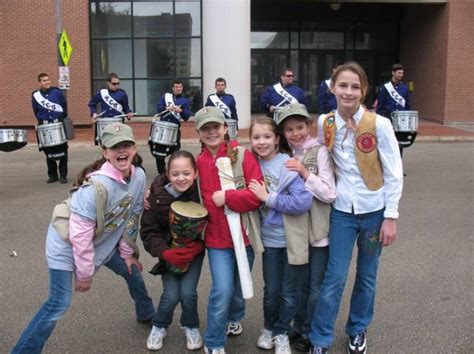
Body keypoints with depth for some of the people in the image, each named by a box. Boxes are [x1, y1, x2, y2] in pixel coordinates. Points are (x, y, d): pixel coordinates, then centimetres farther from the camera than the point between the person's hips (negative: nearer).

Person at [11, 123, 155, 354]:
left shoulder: (139, 176, -13)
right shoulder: (97, 185, -34)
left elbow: (132, 218, 1)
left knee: (133, 272, 17)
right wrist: (85, 274, -18)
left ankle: (146, 315, 45)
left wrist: (127, 252, 7)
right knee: (59, 304, -10)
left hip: (104, 241, 7)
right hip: (67, 243, -7)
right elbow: (79, 235, -28)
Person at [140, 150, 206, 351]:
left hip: (194, 250, 0)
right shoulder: (157, 196, -19)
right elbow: (148, 232, -13)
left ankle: (191, 327, 19)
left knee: (188, 292, -12)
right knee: (171, 295, -10)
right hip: (169, 252, 0)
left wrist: (198, 246, -25)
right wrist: (165, 253, -27)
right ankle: (159, 327, 22)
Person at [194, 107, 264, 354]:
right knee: (222, 289, -9)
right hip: (216, 237, 0)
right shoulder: (197, 163, 0)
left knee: (240, 286, 18)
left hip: (244, 233, 0)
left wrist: (226, 197, -19)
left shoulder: (243, 155, -8)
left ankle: (234, 318, 51)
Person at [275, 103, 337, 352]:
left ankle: (311, 334, 25)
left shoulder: (319, 152, -11)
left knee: (316, 286, 8)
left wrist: (305, 172, -23)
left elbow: (330, 194, -17)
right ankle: (298, 327, 34)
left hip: (319, 230, -4)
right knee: (300, 283, 18)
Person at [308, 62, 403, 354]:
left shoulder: (379, 125, -12)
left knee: (367, 276, 13)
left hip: (374, 211, -1)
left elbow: (395, 174, -9)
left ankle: (358, 330, 35)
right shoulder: (325, 124, -3)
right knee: (334, 278, 1)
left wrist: (391, 217, -10)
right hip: (342, 211, 1)